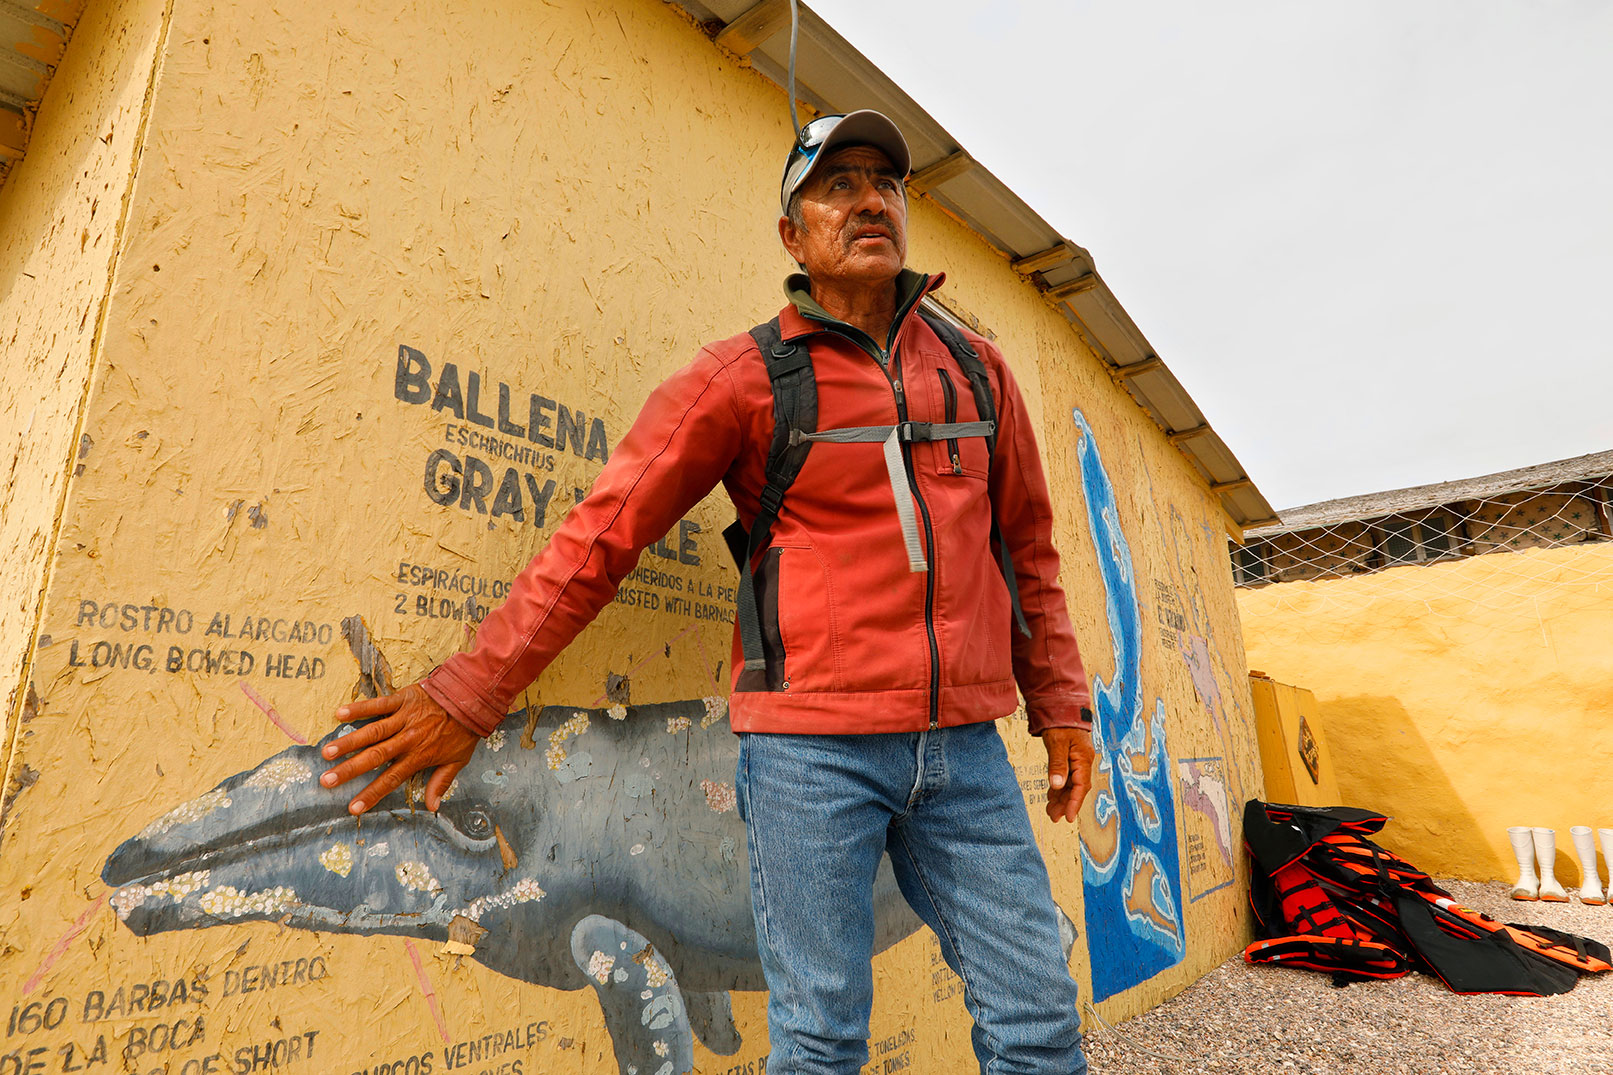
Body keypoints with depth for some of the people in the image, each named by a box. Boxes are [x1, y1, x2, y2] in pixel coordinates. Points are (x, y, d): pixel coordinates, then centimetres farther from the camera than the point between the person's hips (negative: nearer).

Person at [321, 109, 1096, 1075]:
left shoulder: (977, 369, 11)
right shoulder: (746, 376, -3)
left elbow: (1029, 550, 17)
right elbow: (602, 534, -4)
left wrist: (1061, 705, 14)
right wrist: (469, 696, -4)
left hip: (964, 748, 5)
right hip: (813, 747, -4)